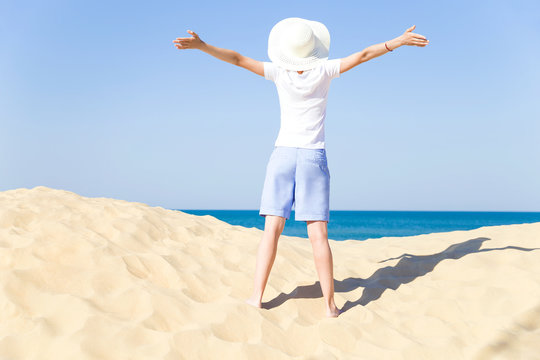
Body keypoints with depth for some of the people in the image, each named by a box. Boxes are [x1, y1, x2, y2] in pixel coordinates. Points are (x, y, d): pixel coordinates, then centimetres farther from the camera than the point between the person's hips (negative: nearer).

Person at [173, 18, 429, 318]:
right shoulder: (325, 71, -5)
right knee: (318, 234, -3)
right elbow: (363, 55, -1)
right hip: (314, 158, -1)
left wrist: (201, 45, 4)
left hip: (283, 154, 1)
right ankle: (330, 304, -2)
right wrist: (399, 41, 7)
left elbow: (238, 59, -2)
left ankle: (257, 296, -4)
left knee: (272, 229, -1)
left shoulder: (279, 73, -4)